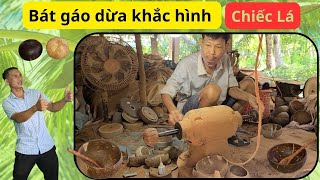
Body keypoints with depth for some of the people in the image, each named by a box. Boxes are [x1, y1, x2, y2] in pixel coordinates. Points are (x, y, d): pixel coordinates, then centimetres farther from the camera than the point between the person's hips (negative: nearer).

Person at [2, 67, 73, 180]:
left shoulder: (36, 93, 6)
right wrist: (36, 108, -42)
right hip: (25, 149, -2)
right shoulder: (7, 103, -3)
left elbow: (53, 107, -1)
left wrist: (65, 100, -24)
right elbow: (19, 118, -23)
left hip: (47, 146, 2)